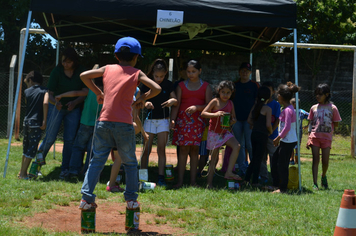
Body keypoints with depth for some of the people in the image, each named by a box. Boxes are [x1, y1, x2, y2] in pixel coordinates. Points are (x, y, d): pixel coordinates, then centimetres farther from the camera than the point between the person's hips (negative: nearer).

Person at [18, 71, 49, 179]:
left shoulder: (27, 91, 8)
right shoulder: (44, 91, -2)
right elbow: (45, 103, -18)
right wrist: (44, 121, -16)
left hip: (26, 121, 5)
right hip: (36, 122, -5)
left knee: (26, 147, 18)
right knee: (32, 148, 0)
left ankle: (22, 171, 28)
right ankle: (23, 173, 0)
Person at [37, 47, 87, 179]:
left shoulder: (81, 72, -6)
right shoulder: (57, 71, -10)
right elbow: (50, 93, -11)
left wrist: (75, 102, -23)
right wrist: (55, 102, -32)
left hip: (73, 108, 1)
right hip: (56, 106, -1)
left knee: (69, 139, -3)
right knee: (50, 137, -5)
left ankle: (65, 169, 6)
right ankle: (40, 157, 23)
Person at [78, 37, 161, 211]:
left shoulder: (108, 69, 11)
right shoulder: (137, 73, 4)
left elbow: (84, 76, 12)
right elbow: (157, 89, -5)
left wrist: (98, 92, 19)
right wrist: (142, 98, 11)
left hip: (104, 123, 2)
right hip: (124, 125, -2)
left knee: (97, 160, 6)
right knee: (130, 163, 14)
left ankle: (86, 198, -2)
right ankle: (131, 198, 14)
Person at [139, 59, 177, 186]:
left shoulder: (168, 85, 3)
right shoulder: (146, 84, -2)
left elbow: (176, 100, 4)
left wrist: (172, 101, -20)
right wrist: (145, 104, -24)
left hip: (163, 120, 1)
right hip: (149, 119, -1)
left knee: (161, 149, -3)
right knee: (146, 150, -1)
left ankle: (161, 177, -1)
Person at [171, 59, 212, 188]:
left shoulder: (205, 86, 10)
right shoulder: (181, 86, 11)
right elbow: (176, 104, 5)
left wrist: (197, 107, -14)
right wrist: (172, 119, -9)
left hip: (198, 120, 1)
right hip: (183, 119, 0)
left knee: (195, 149, -1)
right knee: (183, 149, -8)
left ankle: (193, 181, 2)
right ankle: (180, 181, -8)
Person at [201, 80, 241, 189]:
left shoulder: (230, 103, 5)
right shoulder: (215, 101, -9)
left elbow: (233, 117, 14)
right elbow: (203, 113, -14)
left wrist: (233, 120, -11)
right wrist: (215, 114, -30)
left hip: (225, 132, 4)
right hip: (214, 132, -4)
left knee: (237, 146, -20)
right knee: (214, 157, 0)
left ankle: (229, 172, -17)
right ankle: (209, 183, 10)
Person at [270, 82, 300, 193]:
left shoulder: (288, 110, -19)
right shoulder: (287, 108, 12)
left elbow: (287, 127, -24)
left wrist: (278, 138, -15)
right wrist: (279, 138, 16)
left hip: (288, 142, -10)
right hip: (285, 141, 10)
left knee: (282, 164, -2)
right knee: (274, 160, 17)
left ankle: (282, 188, 7)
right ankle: (276, 184, 25)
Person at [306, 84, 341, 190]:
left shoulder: (332, 108, -2)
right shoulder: (314, 108, 7)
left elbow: (336, 124, 4)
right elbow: (310, 123, 9)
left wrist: (327, 127, -4)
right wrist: (309, 138, 5)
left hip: (327, 137, -2)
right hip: (315, 136, 2)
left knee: (325, 161, 3)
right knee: (315, 160, -1)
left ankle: (324, 176, 33)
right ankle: (315, 183, -1)